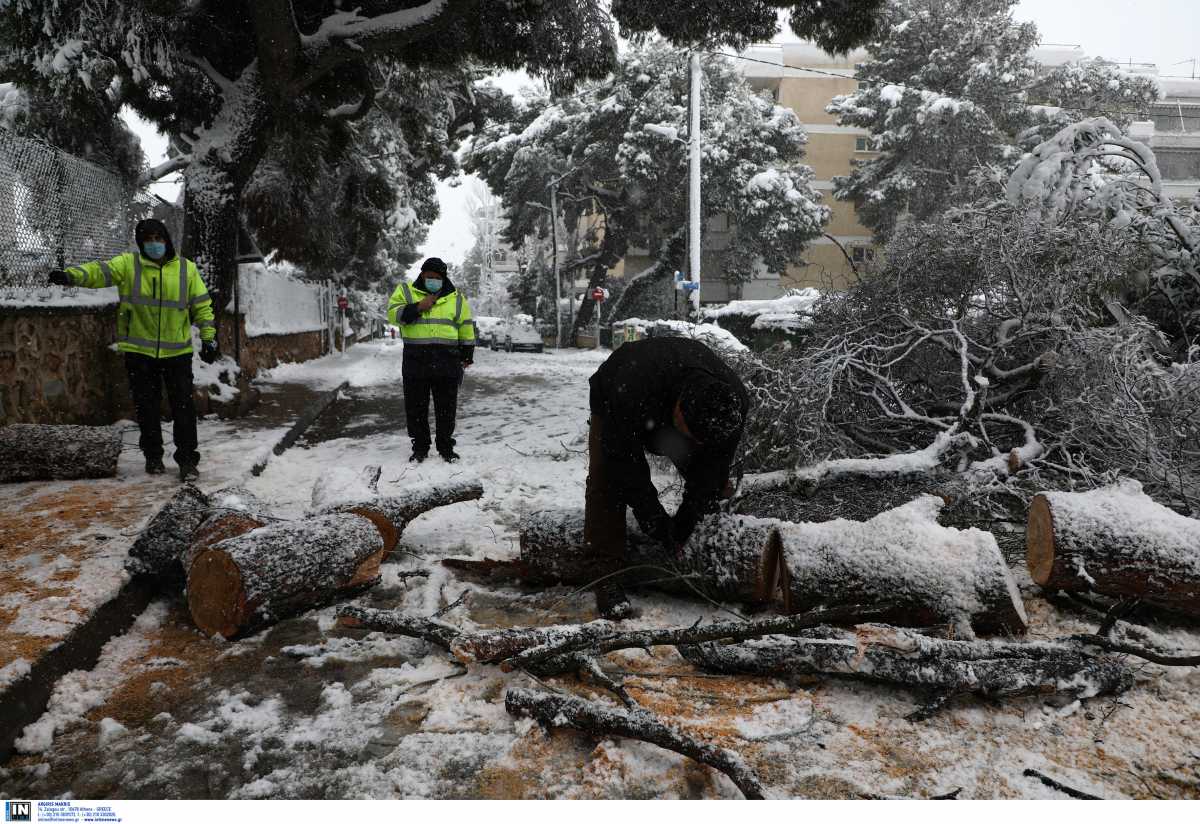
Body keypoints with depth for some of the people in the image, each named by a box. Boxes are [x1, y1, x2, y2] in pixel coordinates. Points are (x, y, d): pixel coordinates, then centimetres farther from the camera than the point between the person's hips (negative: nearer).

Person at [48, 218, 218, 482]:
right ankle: (153, 455, 25)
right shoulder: (128, 264, -1)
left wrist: (208, 338, 1)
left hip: (177, 351, 0)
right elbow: (100, 271, -18)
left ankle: (187, 459, 8)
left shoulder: (187, 268, 2)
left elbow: (202, 306, 6)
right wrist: (71, 275, -38)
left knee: (183, 406, 0)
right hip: (139, 350, 0)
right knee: (146, 407, 9)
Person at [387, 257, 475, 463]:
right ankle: (420, 448, 19)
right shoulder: (406, 290, 6)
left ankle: (446, 448, 18)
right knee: (416, 407, 5)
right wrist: (419, 307, -17)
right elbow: (393, 314, -7)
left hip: (447, 362, 1)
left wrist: (466, 357, 8)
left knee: (446, 408, 6)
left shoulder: (456, 298, 8)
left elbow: (466, 328, 12)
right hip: (415, 361, 0)